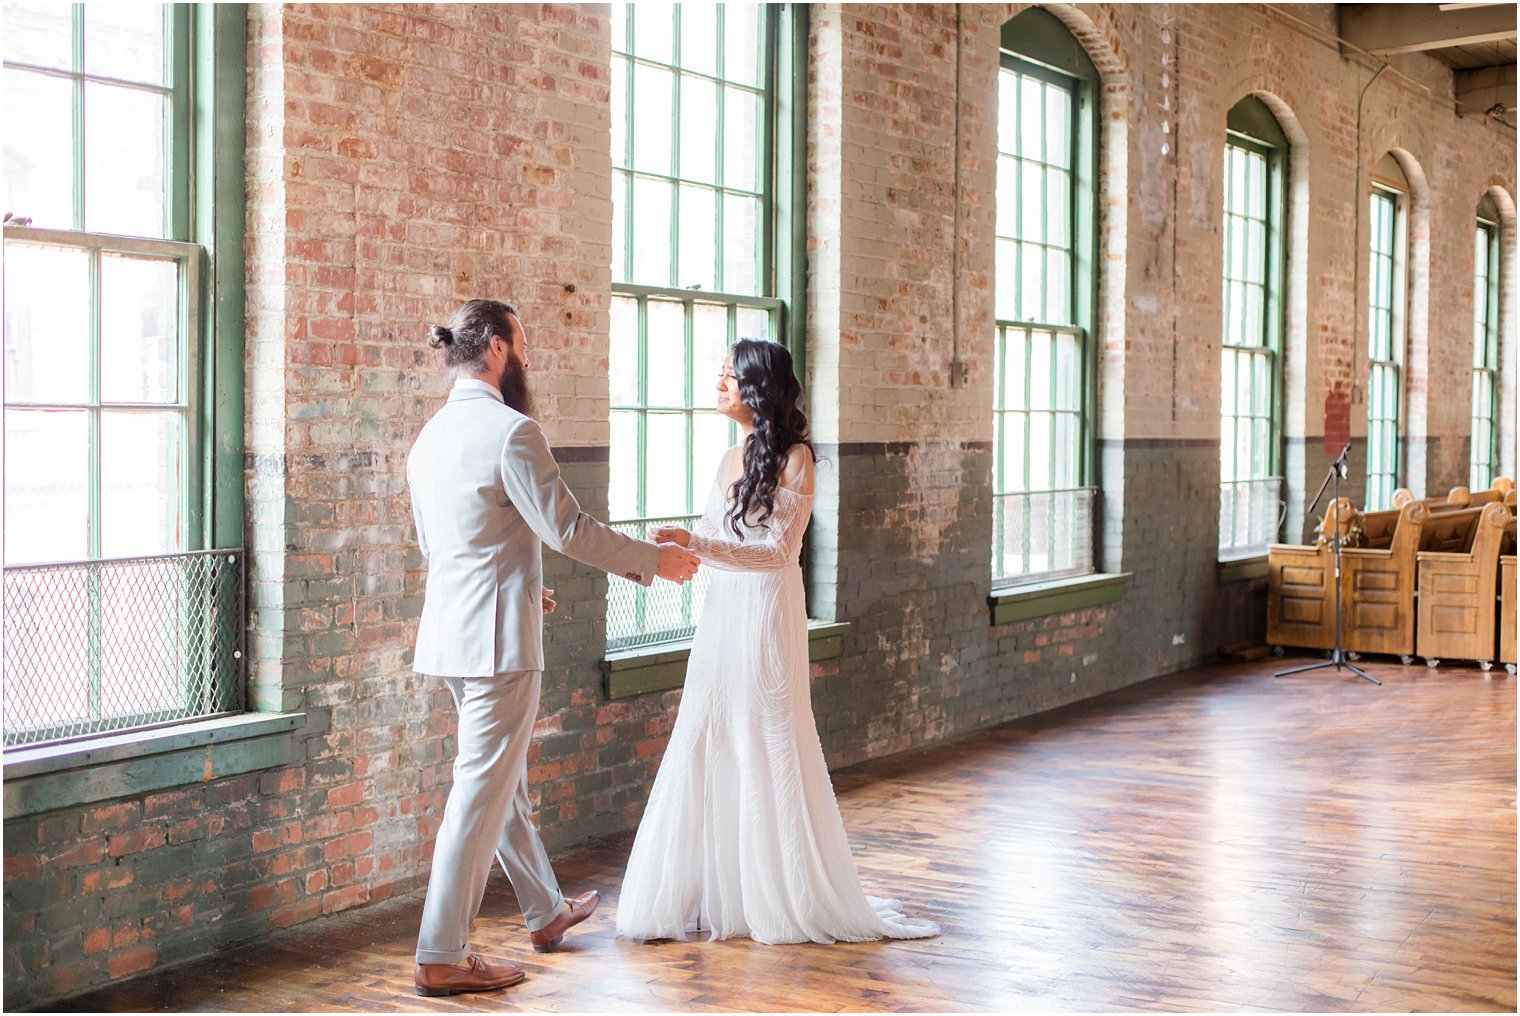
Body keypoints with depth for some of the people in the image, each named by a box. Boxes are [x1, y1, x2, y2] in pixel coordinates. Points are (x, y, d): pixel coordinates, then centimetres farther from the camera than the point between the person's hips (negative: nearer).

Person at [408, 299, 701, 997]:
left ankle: (546, 912, 36)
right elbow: (568, 530, -17)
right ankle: (441, 958, 4)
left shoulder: (429, 438, 11)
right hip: (498, 639, -9)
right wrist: (655, 561, -5)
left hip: (451, 634, 9)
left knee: (503, 779, 20)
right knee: (482, 794, -2)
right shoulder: (510, 431, -17)